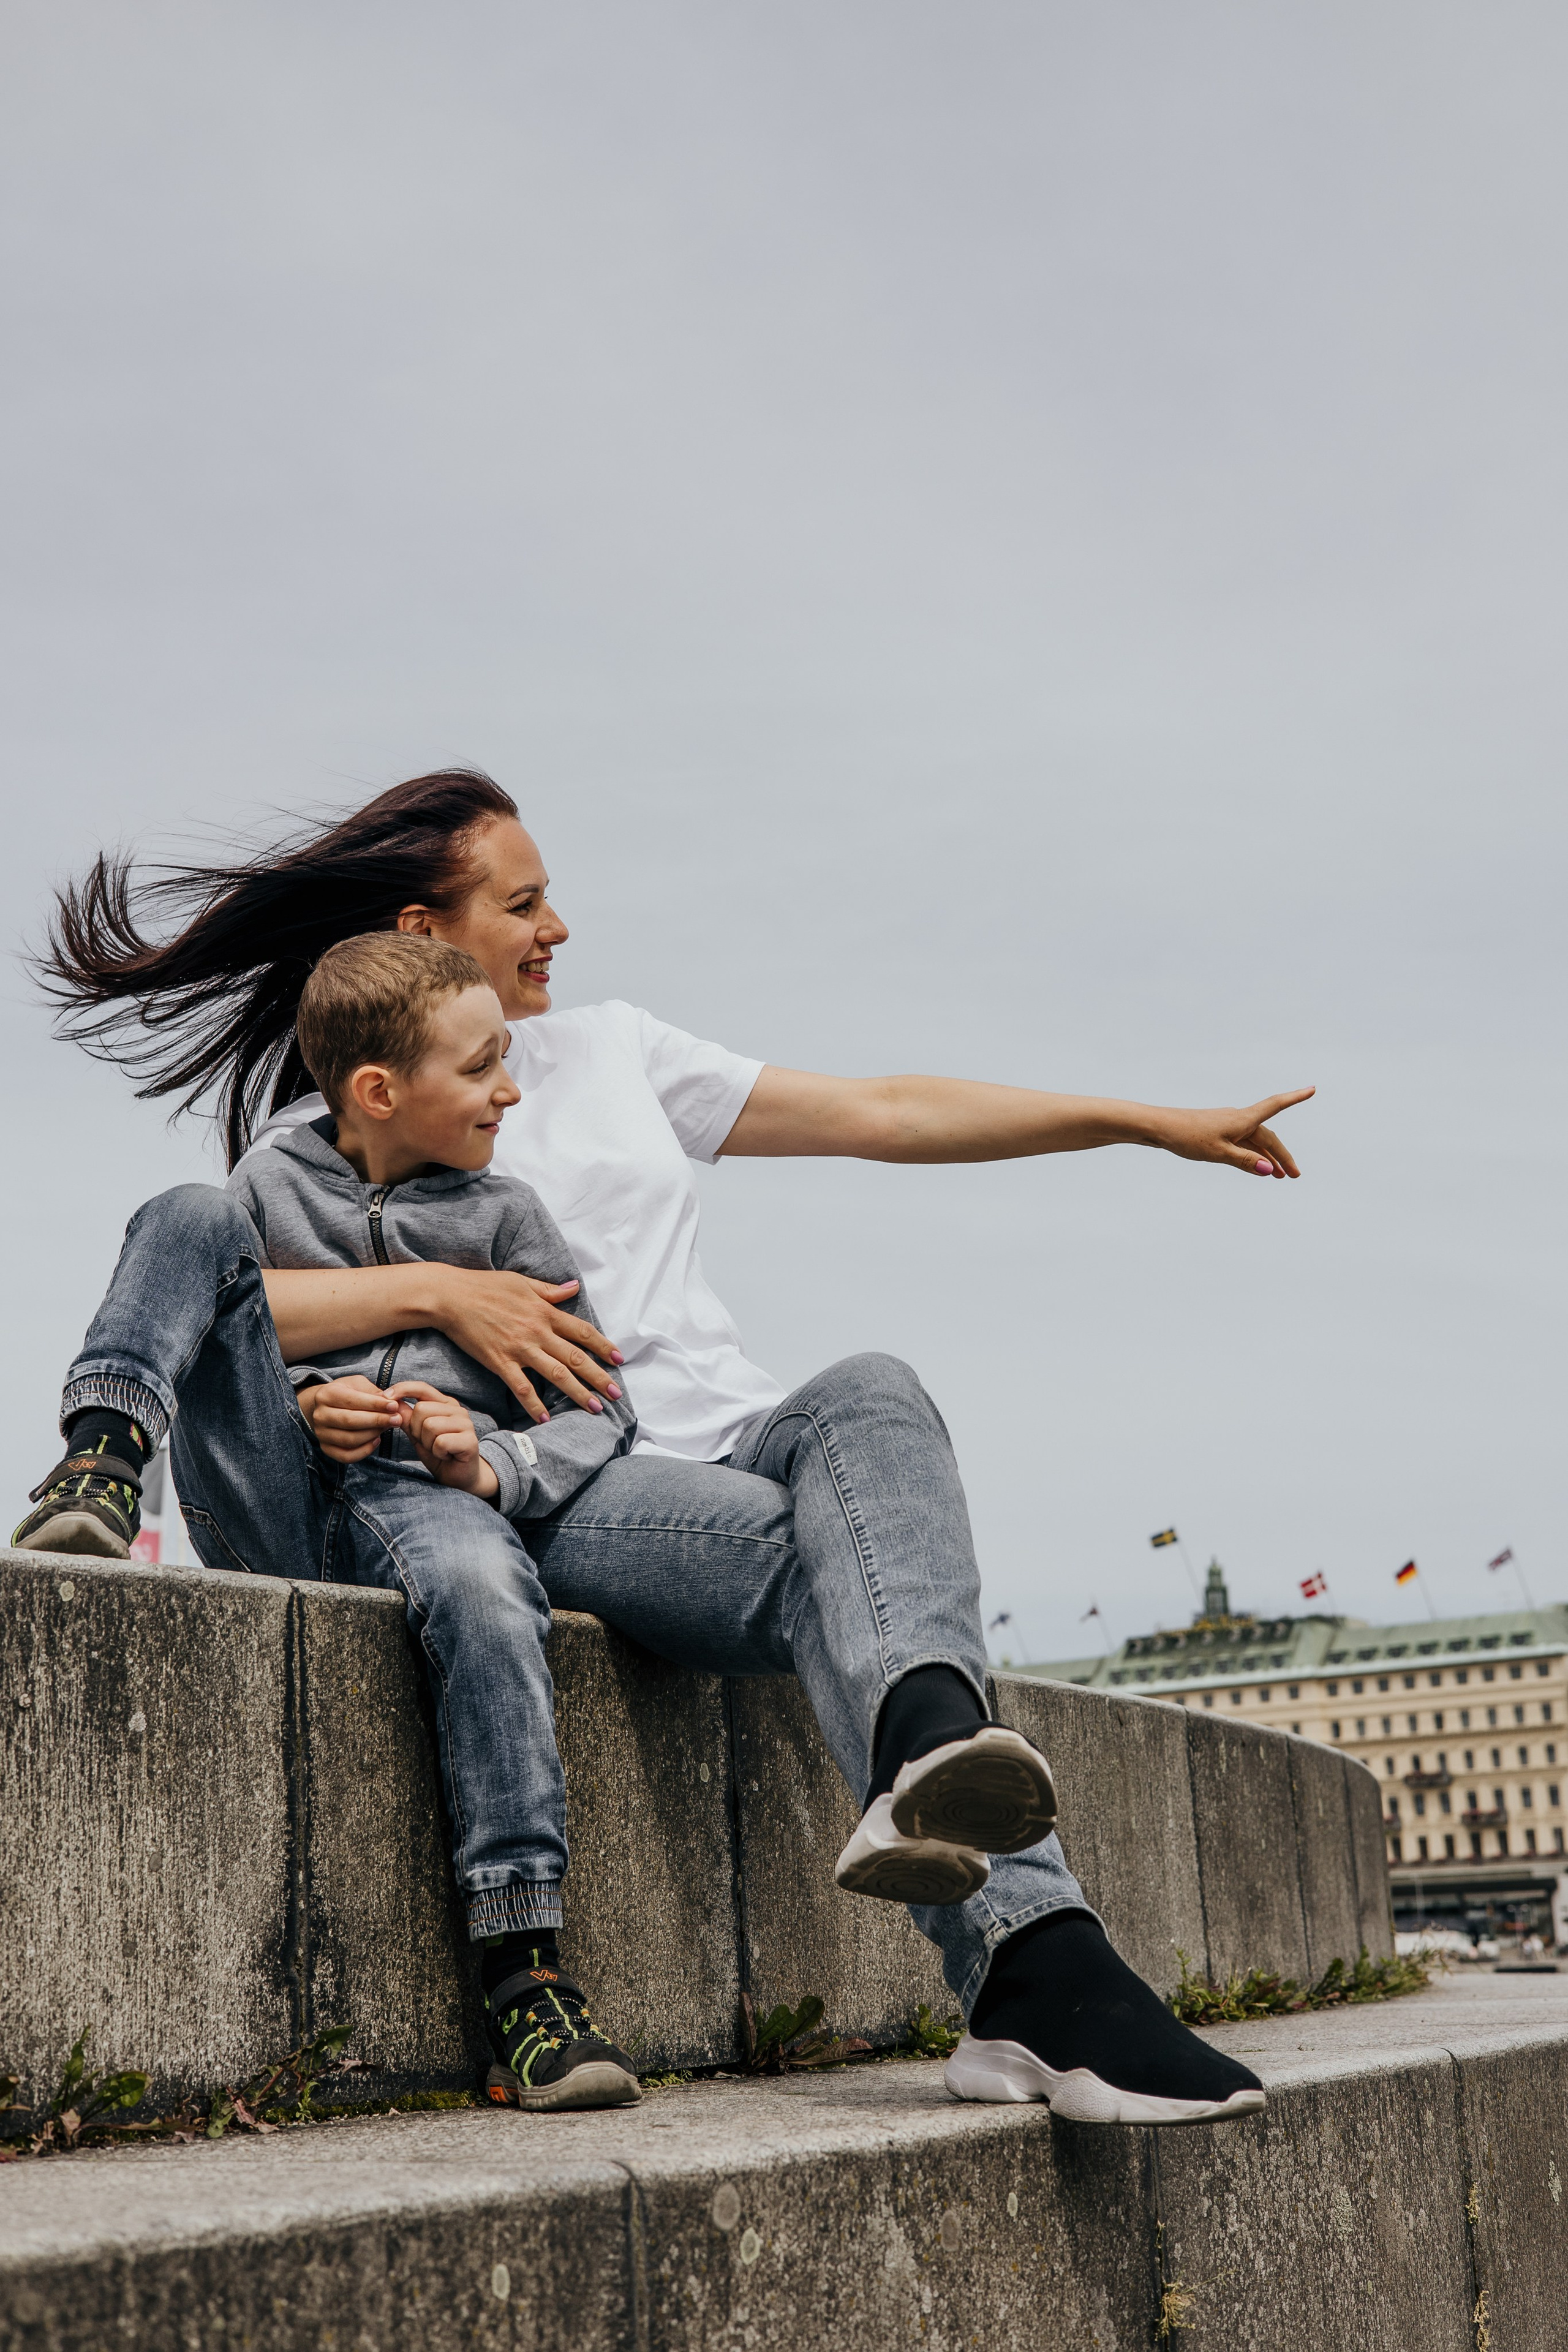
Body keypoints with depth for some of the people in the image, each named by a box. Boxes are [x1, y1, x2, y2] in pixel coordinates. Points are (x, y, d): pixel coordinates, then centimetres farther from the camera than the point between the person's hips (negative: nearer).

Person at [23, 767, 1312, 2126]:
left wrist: (1156, 1123, 20)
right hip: (567, 1495, -4)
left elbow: (889, 1113, 24)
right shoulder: (316, 1145, 11)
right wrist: (438, 1290, -15)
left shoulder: (610, 1050, 25)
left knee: (870, 1393, -32)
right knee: (824, 1554, -34)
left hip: (744, 1443, 4)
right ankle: (1043, 1974, -51)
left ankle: (929, 1766, -60)